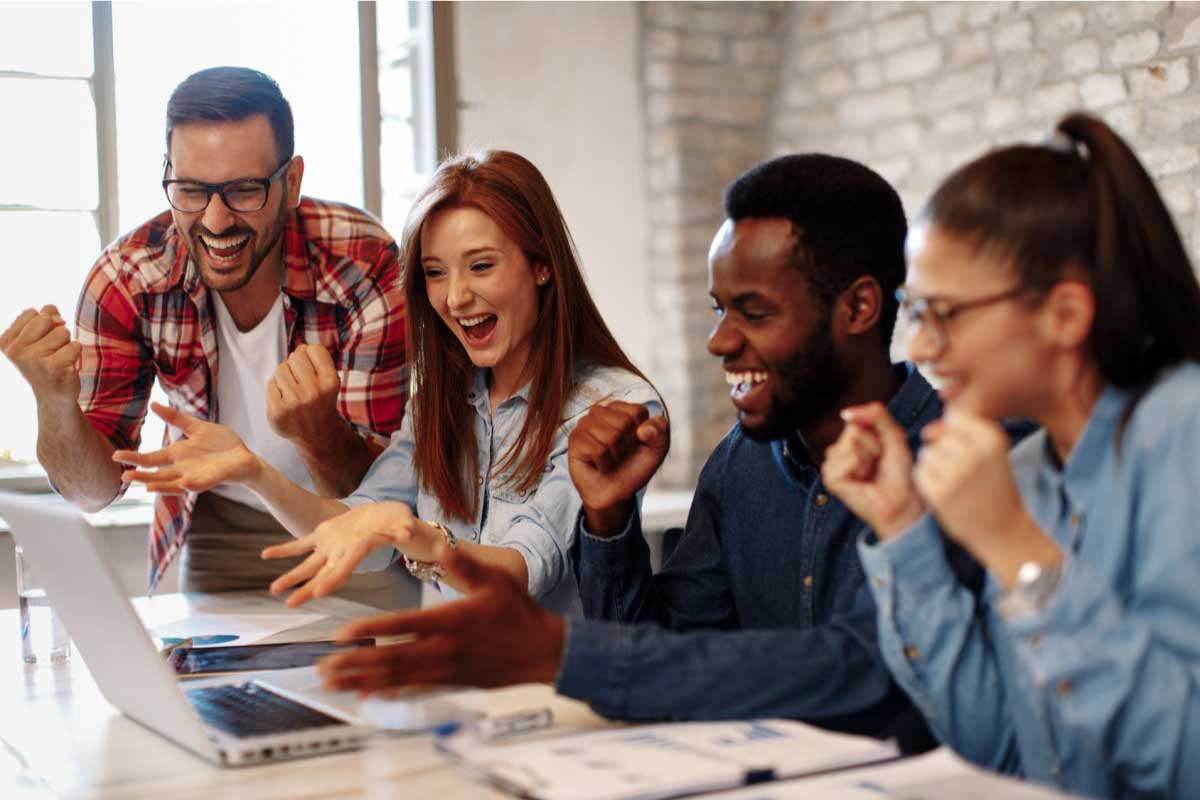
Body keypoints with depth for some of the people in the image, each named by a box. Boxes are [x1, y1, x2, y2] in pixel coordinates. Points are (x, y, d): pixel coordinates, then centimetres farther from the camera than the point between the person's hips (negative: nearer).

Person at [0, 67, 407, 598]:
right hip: (219, 529, 1)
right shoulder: (127, 278, -16)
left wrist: (317, 431, -42)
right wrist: (55, 400, -31)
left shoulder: (365, 266, -22)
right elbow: (93, 491, -11)